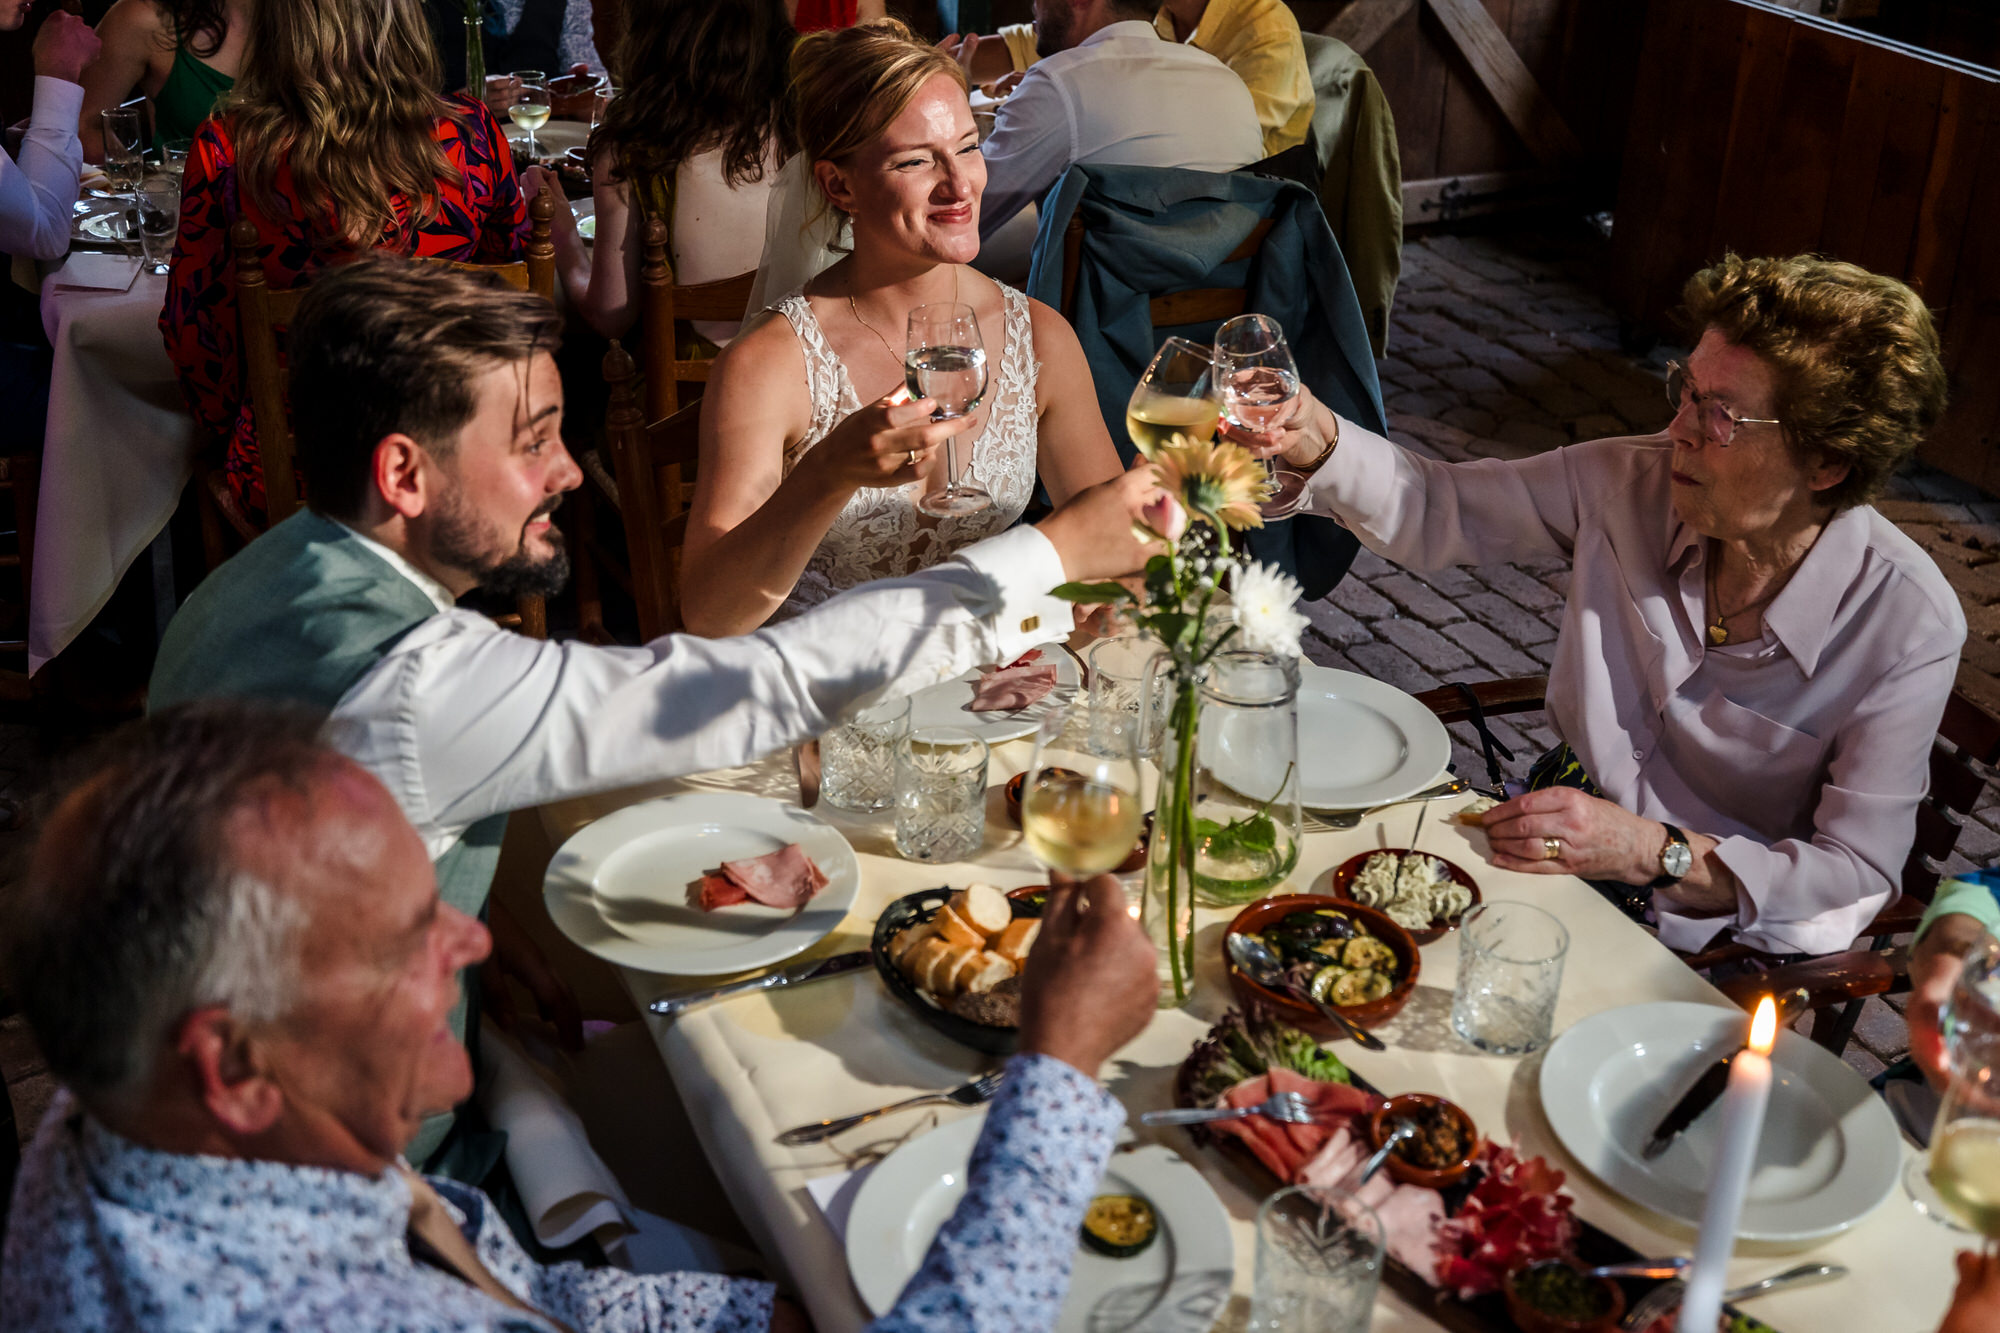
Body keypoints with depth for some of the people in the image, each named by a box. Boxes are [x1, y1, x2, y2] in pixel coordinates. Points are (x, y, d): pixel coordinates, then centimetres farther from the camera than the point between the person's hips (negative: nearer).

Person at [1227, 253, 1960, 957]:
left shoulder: (1908, 628, -20)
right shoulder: (1628, 484, -11)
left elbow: (1858, 874, -17)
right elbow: (1439, 510, -1)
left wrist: (1654, 852, -28)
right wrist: (1316, 438, -21)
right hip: (1557, 830, 5)